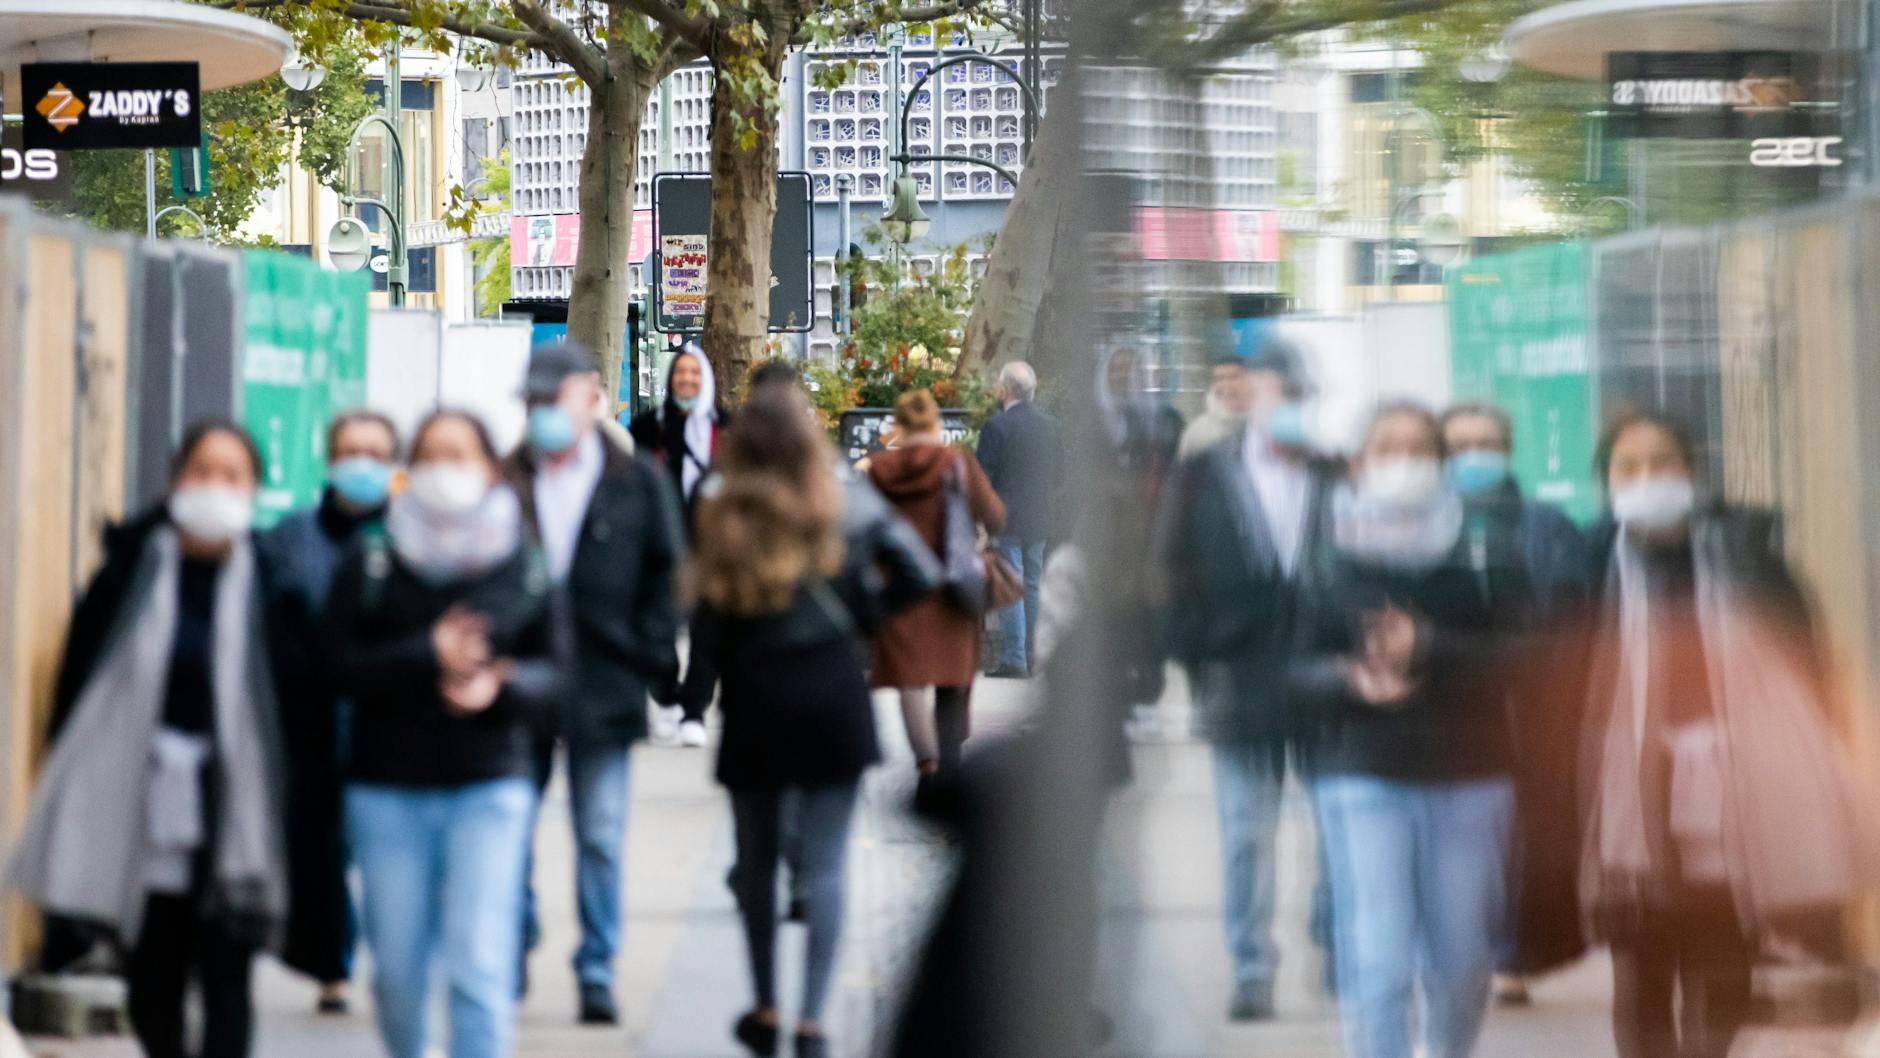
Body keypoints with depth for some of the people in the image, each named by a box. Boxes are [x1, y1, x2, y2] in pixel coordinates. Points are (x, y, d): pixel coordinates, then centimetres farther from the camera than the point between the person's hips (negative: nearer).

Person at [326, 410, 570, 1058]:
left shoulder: (524, 569, 4)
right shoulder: (370, 568, 3)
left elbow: (554, 669, 1)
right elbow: (342, 665, -6)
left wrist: (499, 687, -19)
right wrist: (428, 656, -20)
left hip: (489, 786, -1)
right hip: (388, 786, 1)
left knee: (480, 966, -10)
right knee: (397, 967, 8)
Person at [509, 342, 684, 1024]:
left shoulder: (637, 484, 5)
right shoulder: (503, 483, 4)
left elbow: (664, 576, 6)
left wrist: (654, 662, -1)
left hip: (603, 683, -1)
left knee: (600, 839, 1)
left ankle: (597, 974, 8)